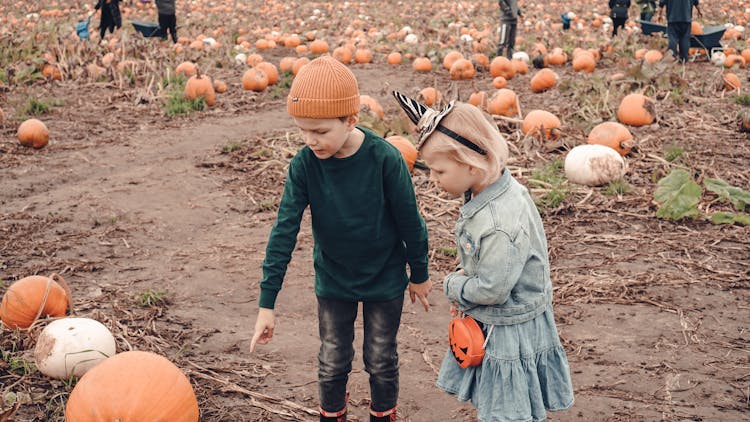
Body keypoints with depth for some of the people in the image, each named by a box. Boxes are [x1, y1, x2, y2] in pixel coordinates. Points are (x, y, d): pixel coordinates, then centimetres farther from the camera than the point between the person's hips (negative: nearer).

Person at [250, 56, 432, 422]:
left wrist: (419, 275, 1)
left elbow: (409, 221, -12)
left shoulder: (384, 158, -25)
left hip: (385, 279, -1)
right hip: (333, 281, 2)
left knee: (381, 360, 14)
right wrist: (266, 303, -16)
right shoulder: (304, 164, -18)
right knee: (332, 362, 13)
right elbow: (284, 231, -16)